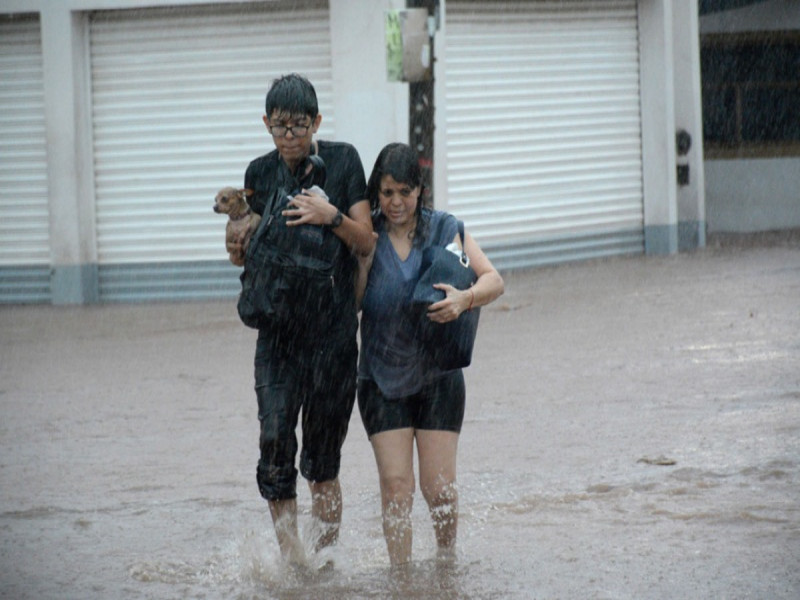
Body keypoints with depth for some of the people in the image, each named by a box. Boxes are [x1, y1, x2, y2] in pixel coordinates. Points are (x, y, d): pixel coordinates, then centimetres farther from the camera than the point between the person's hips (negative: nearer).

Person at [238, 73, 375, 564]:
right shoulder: (261, 173, 8)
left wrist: (331, 217, -18)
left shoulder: (342, 160, 0)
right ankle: (291, 556, -9)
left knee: (323, 460, 3)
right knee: (275, 438, -14)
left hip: (334, 326, -2)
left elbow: (367, 244, -1)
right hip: (279, 326, 2)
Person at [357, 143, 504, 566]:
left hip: (437, 375, 0)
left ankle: (448, 562, 20)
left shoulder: (444, 229, 0)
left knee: (438, 485, -2)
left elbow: (493, 280, -5)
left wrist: (465, 299, -26)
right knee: (396, 484, -7)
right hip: (382, 377, 0)